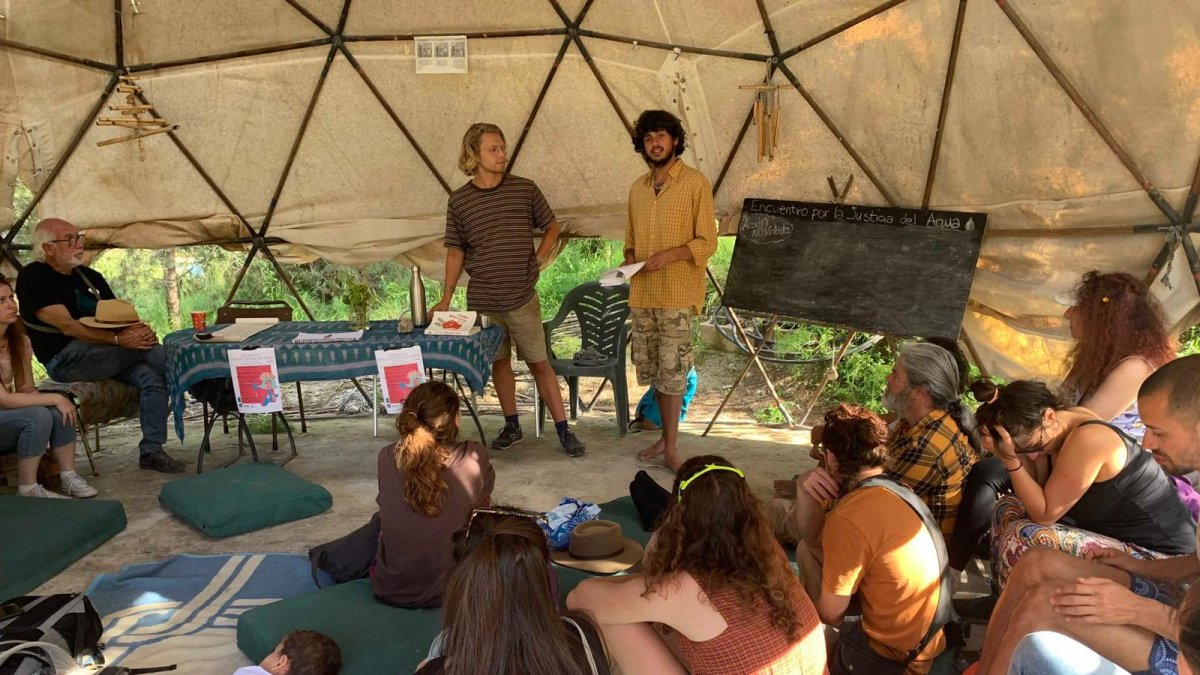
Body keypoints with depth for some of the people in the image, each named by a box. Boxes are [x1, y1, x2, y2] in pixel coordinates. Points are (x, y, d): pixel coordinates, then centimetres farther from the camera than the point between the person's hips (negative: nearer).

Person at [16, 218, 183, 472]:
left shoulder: (90, 276, 17)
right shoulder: (33, 277, -6)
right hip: (65, 359, -6)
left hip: (103, 355, 7)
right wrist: (118, 339, -26)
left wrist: (139, 329, -11)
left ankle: (151, 451, -15)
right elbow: (67, 326, -17)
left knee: (152, 377, -20)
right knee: (148, 350, -24)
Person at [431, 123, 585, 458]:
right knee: (499, 362, 13)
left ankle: (564, 430, 10)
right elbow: (456, 251, 5)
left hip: (523, 297, -1)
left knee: (540, 363, 2)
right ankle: (512, 426, 28)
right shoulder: (459, 200, -1)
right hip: (482, 300, 2)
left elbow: (551, 227, 11)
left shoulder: (525, 189, -4)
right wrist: (447, 297, 1)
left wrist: (538, 259, -2)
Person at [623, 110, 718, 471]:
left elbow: (707, 242, -8)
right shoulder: (638, 187, 14)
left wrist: (668, 256, -21)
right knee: (651, 369, 11)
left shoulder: (695, 183, -4)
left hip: (677, 294, -6)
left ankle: (671, 447, 5)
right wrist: (630, 259, 1)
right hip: (642, 293, 6)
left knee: (672, 371, -5)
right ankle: (666, 436, 25)